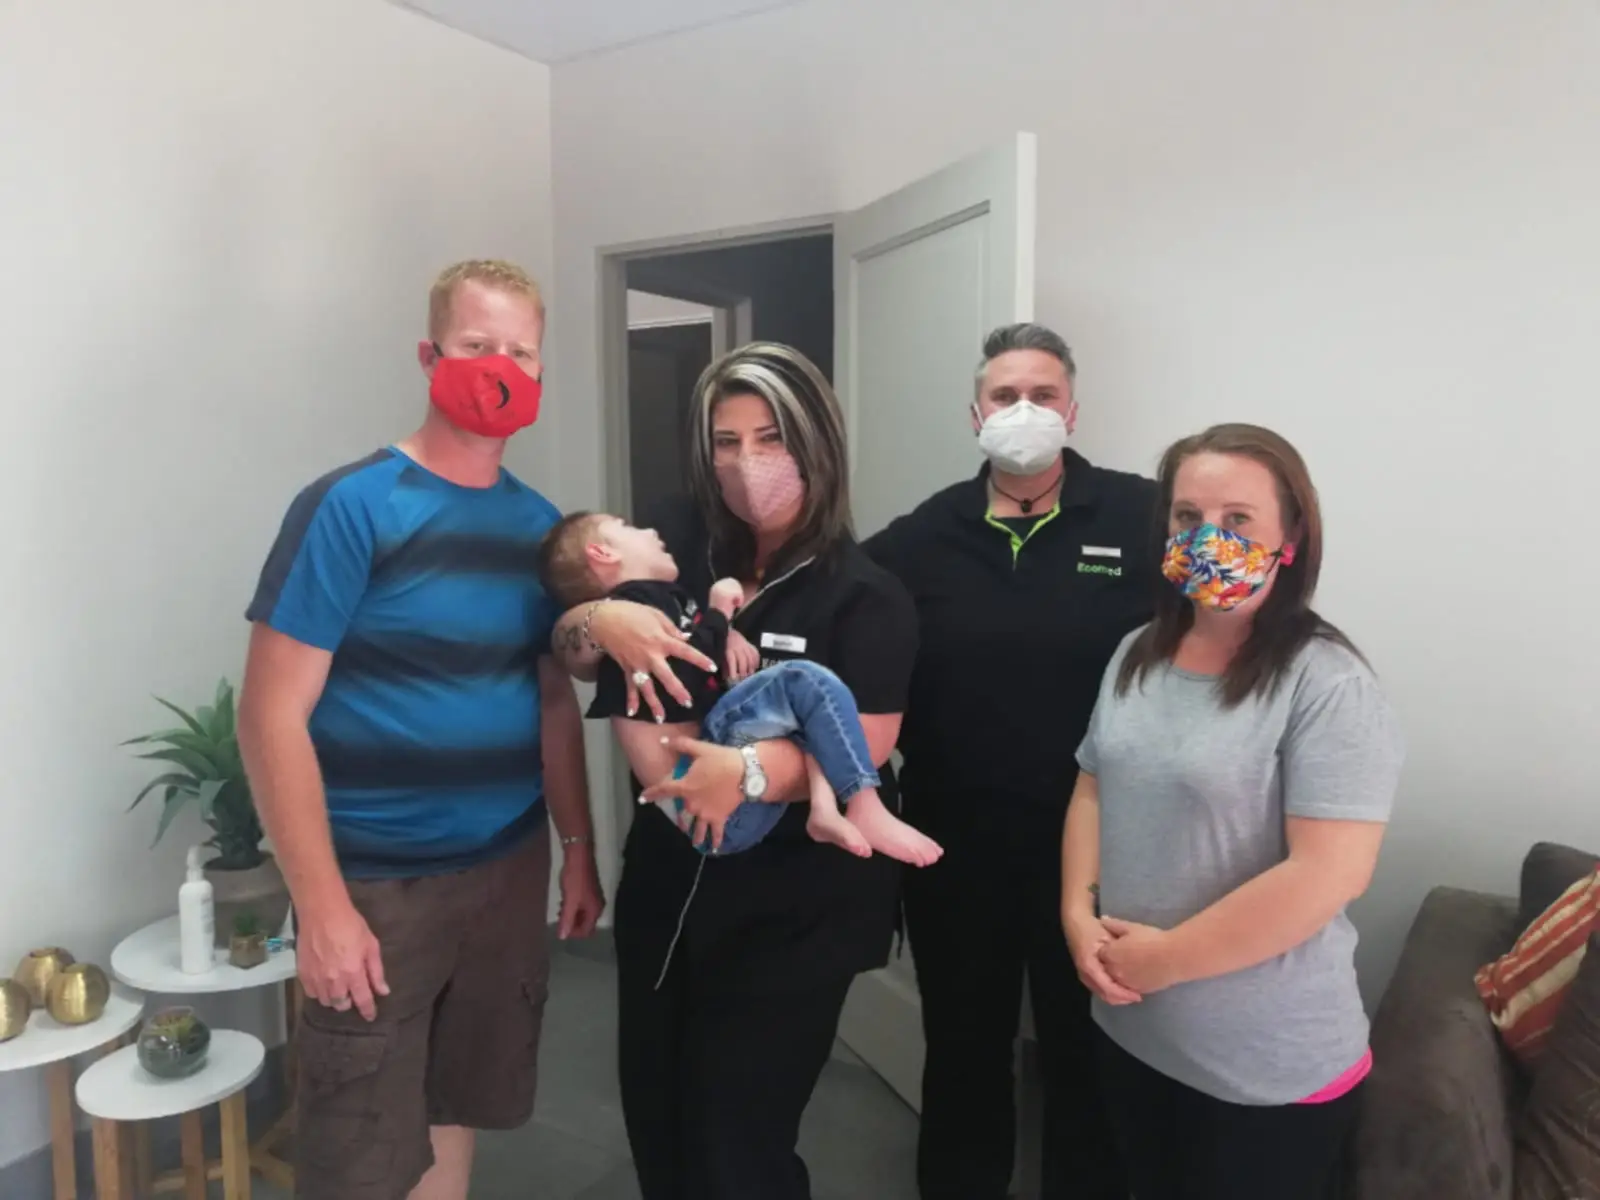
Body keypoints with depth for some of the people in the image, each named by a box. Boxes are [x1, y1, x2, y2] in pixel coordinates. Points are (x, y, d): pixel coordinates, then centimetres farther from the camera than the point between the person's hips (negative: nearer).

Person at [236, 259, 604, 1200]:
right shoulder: (349, 506, -13)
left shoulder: (539, 524, 5)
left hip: (509, 868, 5)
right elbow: (272, 715, -14)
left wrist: (579, 850, 9)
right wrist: (322, 904, -17)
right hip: (378, 881, -5)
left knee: (457, 1113, 19)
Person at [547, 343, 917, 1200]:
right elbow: (565, 647, -1)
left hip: (795, 900, -4)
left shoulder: (865, 595, -12)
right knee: (654, 1110, 20)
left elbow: (864, 747, -19)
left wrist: (752, 773, -33)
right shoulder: (677, 546, -2)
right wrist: (604, 620, -22)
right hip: (667, 875, 5)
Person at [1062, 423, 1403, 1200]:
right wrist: (1078, 915, -5)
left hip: (1271, 1065, -6)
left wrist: (1169, 957, -20)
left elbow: (1329, 873, -25)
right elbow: (1094, 789, 9)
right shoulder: (1139, 654, 3)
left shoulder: (1328, 684, -19)